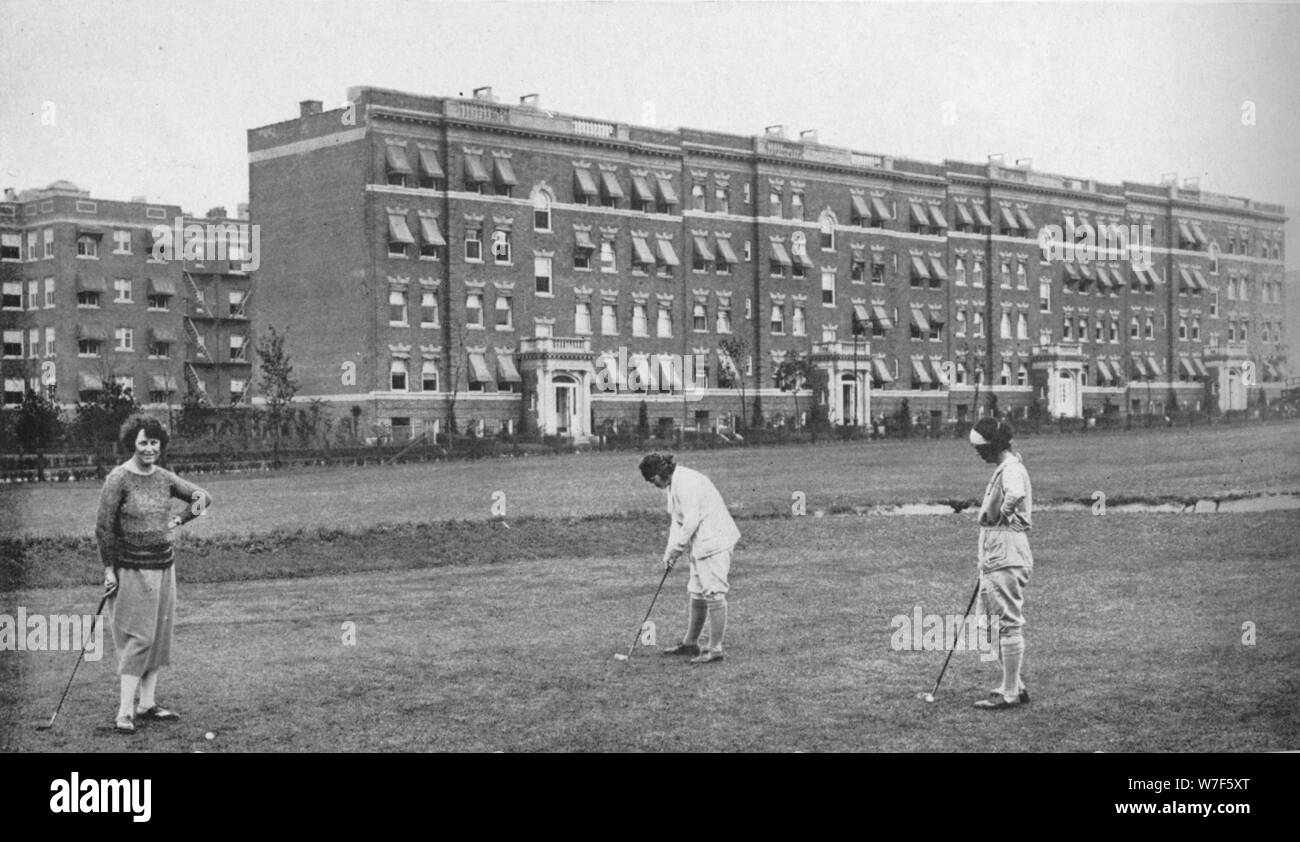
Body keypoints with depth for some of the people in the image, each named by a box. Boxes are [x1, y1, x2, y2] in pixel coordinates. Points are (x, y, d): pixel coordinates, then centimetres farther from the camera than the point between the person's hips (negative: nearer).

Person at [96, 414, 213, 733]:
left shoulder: (164, 478, 6)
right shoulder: (119, 479, -10)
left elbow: (203, 497, 16)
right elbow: (103, 527, -9)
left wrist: (180, 518, 0)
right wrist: (109, 569, -9)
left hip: (165, 566, 6)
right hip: (133, 568, -6)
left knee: (159, 635, 9)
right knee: (138, 637, -8)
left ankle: (147, 703, 18)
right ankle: (125, 711, -4)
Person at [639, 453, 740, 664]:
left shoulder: (686, 482, -19)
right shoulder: (672, 485, 14)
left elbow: (691, 521, -22)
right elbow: (678, 521, 17)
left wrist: (673, 551, -14)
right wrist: (670, 551, 7)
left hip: (714, 540, -11)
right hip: (700, 544, 11)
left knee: (713, 593, -9)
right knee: (696, 594, 16)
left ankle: (715, 648, -6)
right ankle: (691, 643, 25)